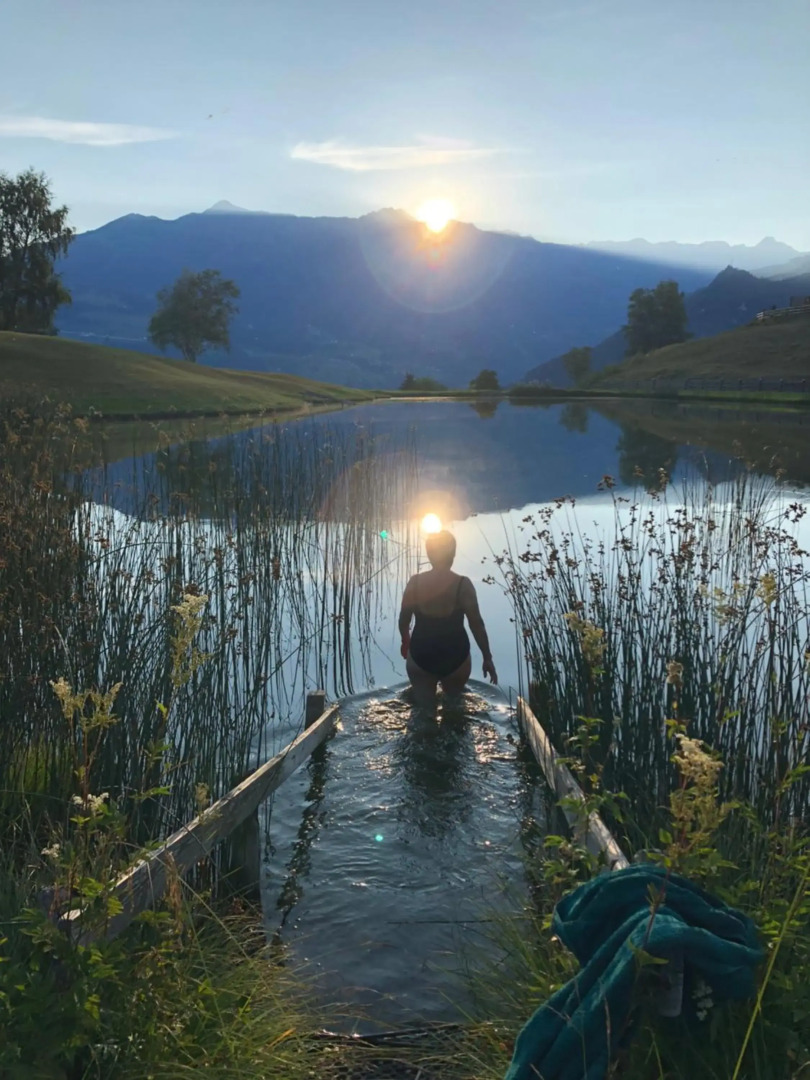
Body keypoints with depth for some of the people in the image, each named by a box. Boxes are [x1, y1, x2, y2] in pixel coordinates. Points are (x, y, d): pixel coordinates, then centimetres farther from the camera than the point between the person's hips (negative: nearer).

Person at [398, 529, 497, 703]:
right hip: (455, 657, -1)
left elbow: (403, 621, 0)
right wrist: (487, 658, -4)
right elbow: (477, 624, -13)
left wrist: (405, 643, 19)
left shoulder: (415, 582, -11)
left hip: (420, 656, 1)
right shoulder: (463, 585, -17)